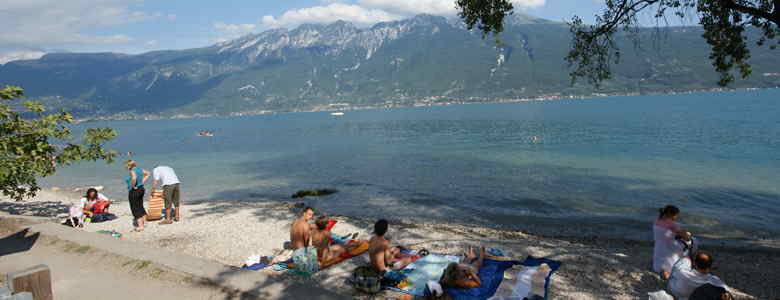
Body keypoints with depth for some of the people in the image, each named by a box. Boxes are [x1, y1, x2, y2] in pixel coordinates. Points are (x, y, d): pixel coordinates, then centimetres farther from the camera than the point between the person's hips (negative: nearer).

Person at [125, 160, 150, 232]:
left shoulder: (132, 171, -18)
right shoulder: (140, 169, 7)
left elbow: (134, 178, -39)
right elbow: (147, 173, 23)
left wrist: (133, 186, -23)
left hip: (134, 191, -9)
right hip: (141, 189, 9)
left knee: (135, 209, -1)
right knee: (140, 206, 20)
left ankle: (140, 226, -3)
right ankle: (144, 222, 29)